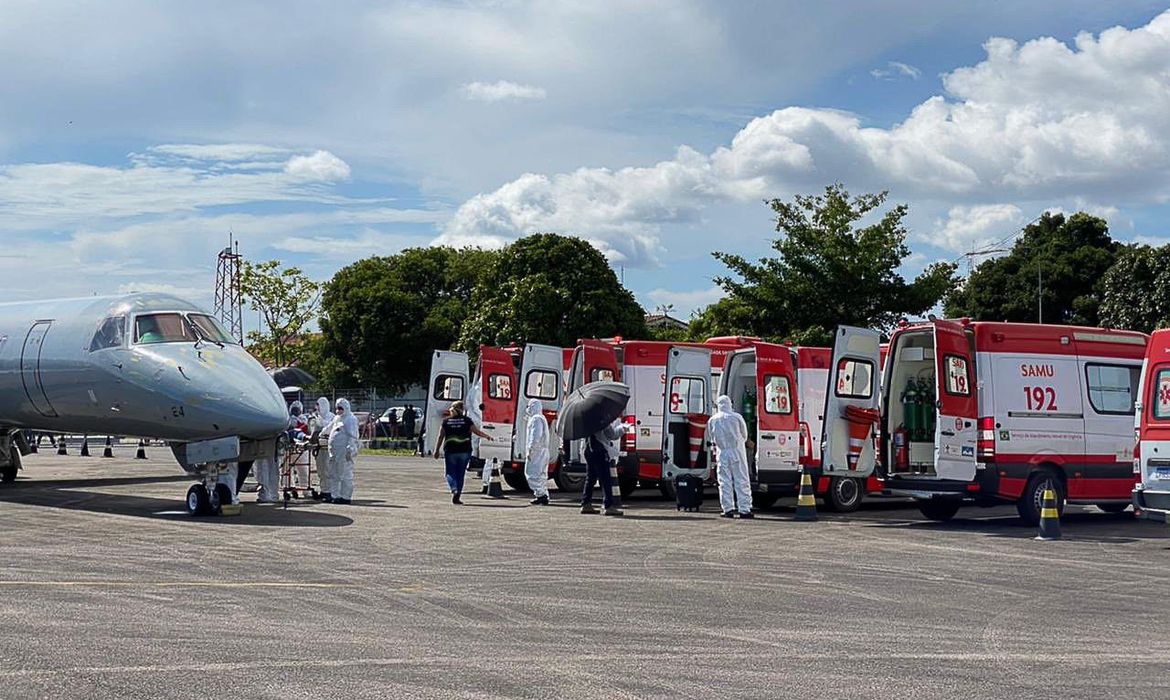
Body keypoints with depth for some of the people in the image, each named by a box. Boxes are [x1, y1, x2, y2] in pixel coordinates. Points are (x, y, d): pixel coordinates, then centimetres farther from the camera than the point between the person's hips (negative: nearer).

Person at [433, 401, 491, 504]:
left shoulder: (446, 421, 2)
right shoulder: (467, 420, -1)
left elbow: (440, 437, 2)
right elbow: (477, 432, -1)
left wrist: (437, 450, 7)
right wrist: (487, 436, 14)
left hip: (450, 451, 0)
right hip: (464, 451, 0)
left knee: (450, 473, 7)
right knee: (460, 474, 8)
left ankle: (454, 490, -21)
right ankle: (456, 497, 7)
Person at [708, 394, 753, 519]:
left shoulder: (712, 420, 1)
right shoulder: (737, 417, -3)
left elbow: (710, 438, 9)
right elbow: (744, 435, 6)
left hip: (722, 454, 1)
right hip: (737, 452, -1)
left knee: (725, 482, 6)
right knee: (741, 481, 2)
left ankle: (728, 509, 3)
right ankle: (744, 509, 0)